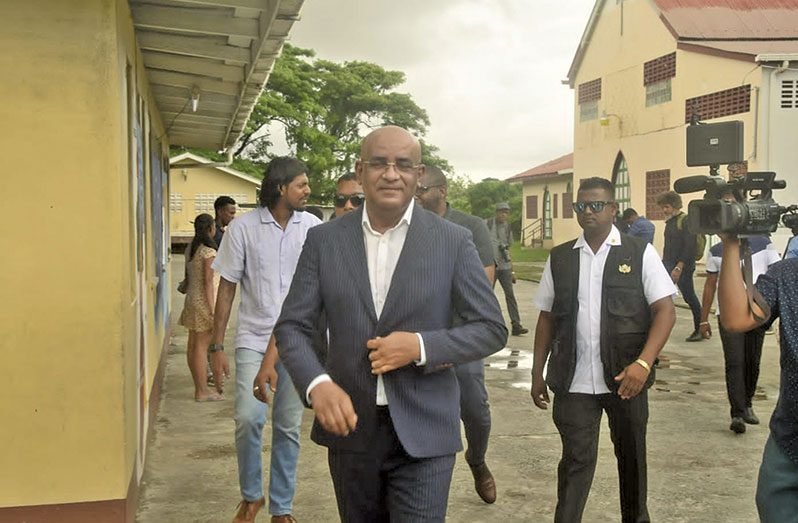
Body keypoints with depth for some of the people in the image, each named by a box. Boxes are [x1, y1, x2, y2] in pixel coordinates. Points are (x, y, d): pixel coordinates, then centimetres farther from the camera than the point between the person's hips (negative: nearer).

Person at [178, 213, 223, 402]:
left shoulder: (190, 249, 10)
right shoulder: (209, 252, -15)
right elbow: (208, 282, -17)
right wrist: (212, 310, -16)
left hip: (192, 299, 9)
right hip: (204, 301, -9)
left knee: (193, 345, 9)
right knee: (201, 346, -6)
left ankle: (199, 388, 17)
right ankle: (202, 391, -2)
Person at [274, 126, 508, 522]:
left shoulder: (453, 241, -4)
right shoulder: (324, 240, 1)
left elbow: (492, 329, -1)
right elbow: (292, 327, 0)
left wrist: (421, 346, -17)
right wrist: (317, 384, -19)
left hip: (423, 434, -2)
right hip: (349, 427, 3)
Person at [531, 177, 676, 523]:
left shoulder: (640, 253, -1)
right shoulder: (559, 258, 7)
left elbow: (665, 310, -6)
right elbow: (546, 317, 11)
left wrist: (643, 363, -19)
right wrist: (537, 373, 8)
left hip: (625, 378, 0)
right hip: (573, 382, 1)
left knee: (631, 456, 16)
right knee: (576, 459, 3)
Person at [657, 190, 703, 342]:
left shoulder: (686, 221, -12)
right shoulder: (669, 222, 15)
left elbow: (689, 247, -19)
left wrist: (679, 267, -23)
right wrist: (664, 262, 16)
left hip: (683, 267, -8)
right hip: (668, 266, 8)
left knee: (690, 297, -2)